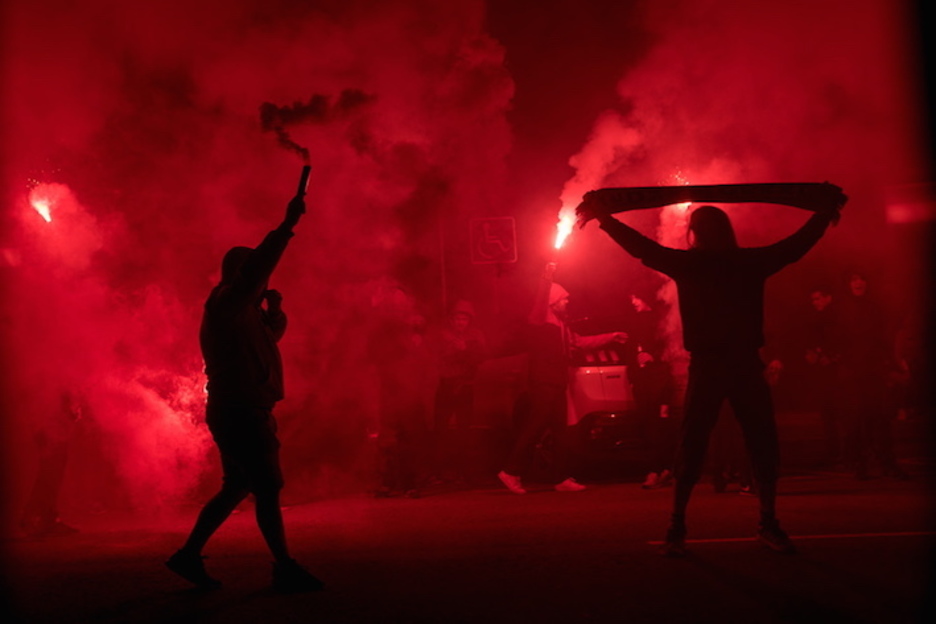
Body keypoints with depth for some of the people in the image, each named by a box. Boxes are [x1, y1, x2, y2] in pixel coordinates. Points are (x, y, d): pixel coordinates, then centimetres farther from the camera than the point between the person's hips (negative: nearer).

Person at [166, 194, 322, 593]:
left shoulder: (242, 312, 19)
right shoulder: (225, 305, -10)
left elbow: (272, 334, 30)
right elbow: (258, 263, -25)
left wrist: (274, 308, 10)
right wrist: (287, 226, -27)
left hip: (241, 413, 10)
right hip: (241, 413, -10)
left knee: (236, 488, 15)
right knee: (268, 489, -8)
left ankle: (189, 555, 20)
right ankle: (285, 569, -5)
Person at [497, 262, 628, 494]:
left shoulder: (560, 325, 20)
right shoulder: (539, 322, -7)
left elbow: (580, 341, 27)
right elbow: (540, 301, -26)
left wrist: (611, 337, 28)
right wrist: (547, 279, -39)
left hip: (557, 385, 9)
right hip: (543, 385, -9)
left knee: (559, 433, 9)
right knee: (534, 429, -11)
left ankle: (562, 479, 13)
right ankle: (511, 472, -5)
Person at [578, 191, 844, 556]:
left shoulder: (750, 261, 9)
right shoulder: (688, 263, 5)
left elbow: (796, 244, 17)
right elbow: (643, 248, -1)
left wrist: (826, 212, 20)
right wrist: (604, 217, -8)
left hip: (747, 365, 2)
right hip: (706, 366, -2)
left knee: (765, 447, 2)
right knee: (691, 447, -4)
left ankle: (768, 525, 16)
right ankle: (676, 528, 3)